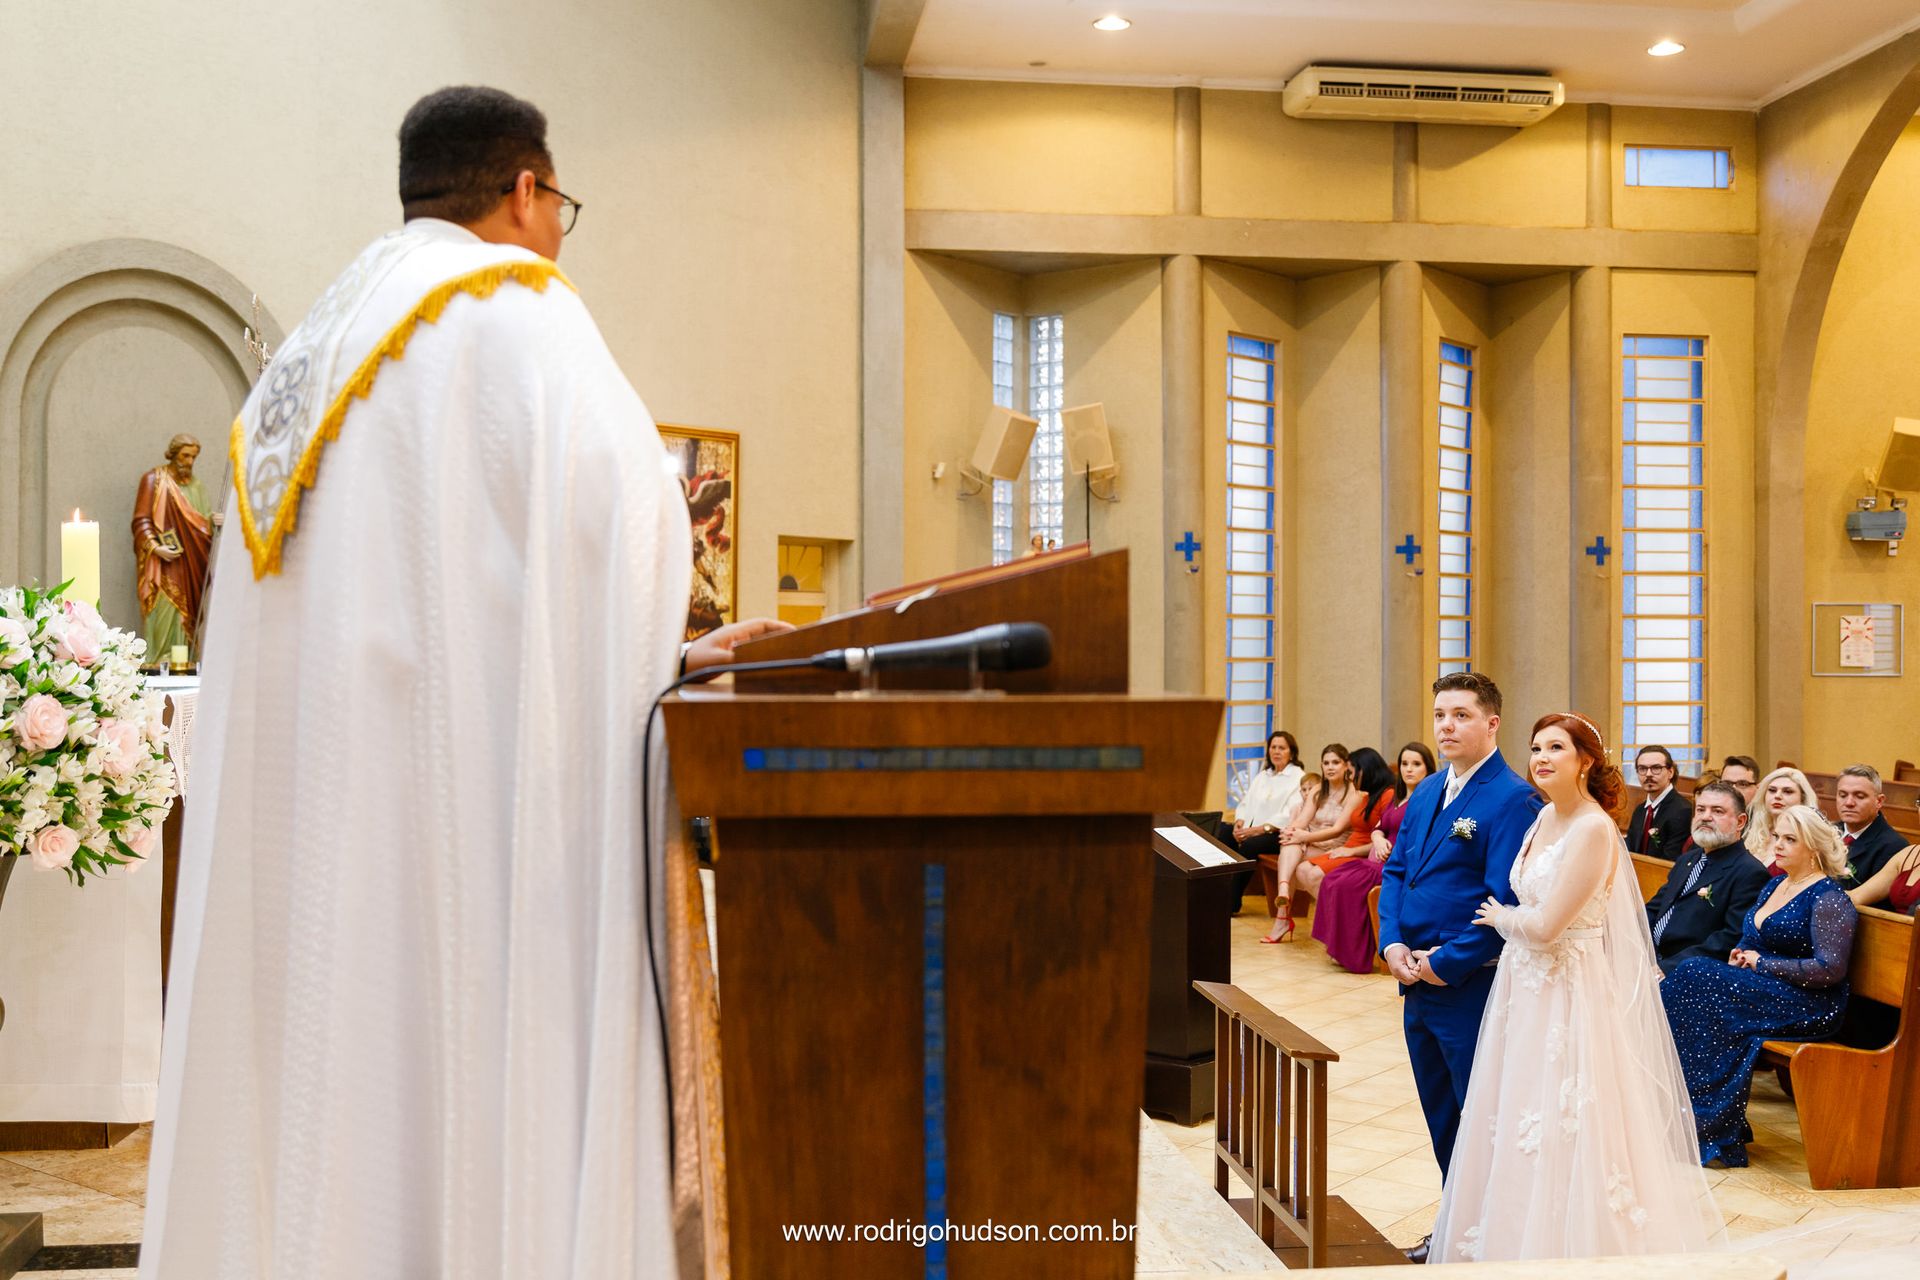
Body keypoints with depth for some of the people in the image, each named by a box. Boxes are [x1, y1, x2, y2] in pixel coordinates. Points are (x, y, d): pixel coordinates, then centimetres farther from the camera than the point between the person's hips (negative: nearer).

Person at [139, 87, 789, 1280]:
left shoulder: (318, 344, 20)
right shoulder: (514, 308, -3)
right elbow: (619, 504, -18)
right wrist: (664, 655, -1)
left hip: (308, 785, 8)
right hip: (462, 772, -8)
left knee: (332, 1047, 10)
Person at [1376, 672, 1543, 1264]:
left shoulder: (1514, 800, -15)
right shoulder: (1425, 793, 11)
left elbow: (1506, 902, -20)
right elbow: (1396, 871, 14)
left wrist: (1446, 963, -17)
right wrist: (1392, 943, -1)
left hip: (1473, 987, -8)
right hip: (1419, 981, 8)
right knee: (1440, 1113, 18)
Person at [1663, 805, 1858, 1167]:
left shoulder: (1828, 898, -9)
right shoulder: (1776, 884, 17)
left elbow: (1830, 969, -18)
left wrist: (1762, 964, -13)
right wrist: (1742, 955, 3)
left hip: (1809, 1007, -8)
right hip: (1764, 990, 8)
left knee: (1696, 976, -27)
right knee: (1695, 973, -20)